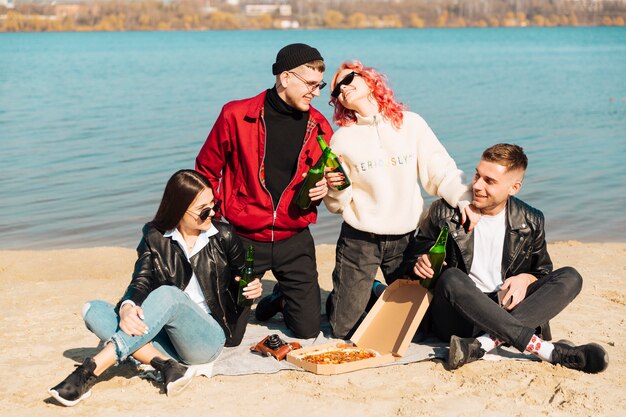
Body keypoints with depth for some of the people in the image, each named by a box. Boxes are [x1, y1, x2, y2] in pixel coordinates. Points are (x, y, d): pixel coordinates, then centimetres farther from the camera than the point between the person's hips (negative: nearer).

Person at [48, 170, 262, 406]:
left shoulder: (224, 237, 3)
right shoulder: (155, 237, 5)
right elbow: (141, 282, -9)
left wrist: (252, 291, -8)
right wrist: (127, 307, -31)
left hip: (208, 339, -3)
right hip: (167, 339, 3)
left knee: (167, 295, -34)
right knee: (93, 310, -16)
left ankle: (90, 371, -42)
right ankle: (167, 365, -33)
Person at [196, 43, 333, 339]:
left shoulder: (318, 126, 1)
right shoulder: (236, 116, -9)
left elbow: (326, 176, 17)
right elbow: (206, 171, 3)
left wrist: (323, 187, -6)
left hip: (294, 240, 3)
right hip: (245, 237, -2)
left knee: (308, 330, 4)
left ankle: (283, 299, 37)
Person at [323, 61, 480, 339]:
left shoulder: (411, 124, -1)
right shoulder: (342, 139, -2)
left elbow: (440, 169, -4)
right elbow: (336, 205, 0)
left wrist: (463, 199, -20)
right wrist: (335, 188, -21)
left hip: (404, 239, 1)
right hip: (358, 240, -1)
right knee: (342, 327, 2)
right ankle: (339, 296, 34)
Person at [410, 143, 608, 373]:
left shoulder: (530, 222, 5)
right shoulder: (444, 212, -1)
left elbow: (543, 272, 16)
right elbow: (416, 253, 12)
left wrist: (525, 279, -8)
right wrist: (421, 263, -14)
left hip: (506, 312, 3)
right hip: (455, 317, -2)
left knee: (570, 277, -17)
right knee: (451, 278, -35)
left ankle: (480, 345, -36)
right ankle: (551, 351, -37)